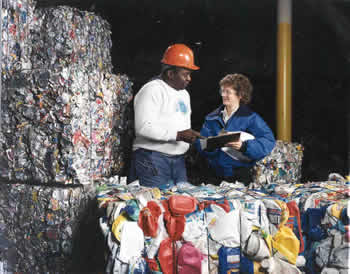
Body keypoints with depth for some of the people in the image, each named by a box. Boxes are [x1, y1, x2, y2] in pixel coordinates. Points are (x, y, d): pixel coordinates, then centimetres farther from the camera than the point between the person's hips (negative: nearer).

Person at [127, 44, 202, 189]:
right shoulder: (152, 90, -9)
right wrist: (178, 135, -23)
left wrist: (191, 137, 7)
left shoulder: (184, 94, 19)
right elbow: (143, 128, -21)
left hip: (178, 160, 8)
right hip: (152, 159, -8)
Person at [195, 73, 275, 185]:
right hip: (216, 174, 4)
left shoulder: (250, 117, -5)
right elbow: (200, 143, 7)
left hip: (239, 176, -4)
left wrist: (244, 145, -28)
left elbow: (269, 141, -15)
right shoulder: (212, 118, 9)